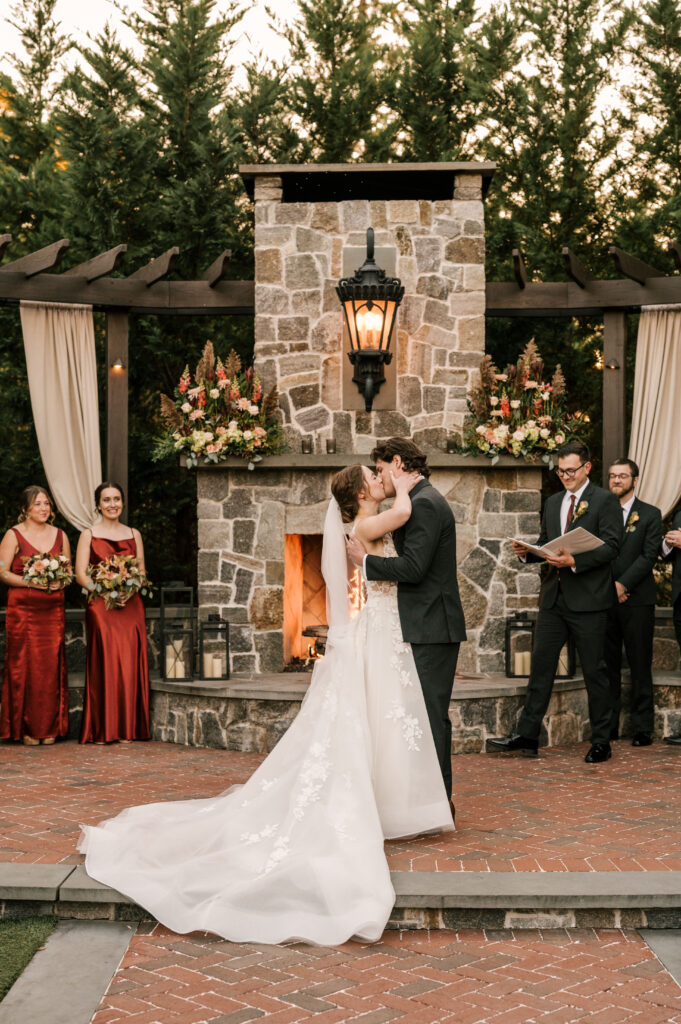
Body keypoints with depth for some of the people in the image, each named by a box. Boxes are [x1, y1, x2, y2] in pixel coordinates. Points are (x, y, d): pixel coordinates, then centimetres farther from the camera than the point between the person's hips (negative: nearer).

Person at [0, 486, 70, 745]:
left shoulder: (60, 535, 13)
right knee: (24, 665, -5)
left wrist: (60, 581, -4)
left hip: (53, 608, 3)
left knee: (51, 665, 0)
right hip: (22, 607, -3)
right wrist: (30, 582, -16)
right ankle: (26, 729, 3)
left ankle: (49, 728, 8)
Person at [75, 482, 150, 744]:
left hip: (130, 606, 3)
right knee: (104, 663, -6)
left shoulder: (134, 535, 14)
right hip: (101, 606, -3)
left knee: (129, 663, -1)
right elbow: (80, 573, -1)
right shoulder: (89, 535, 5)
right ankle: (101, 730, -1)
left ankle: (127, 729, 5)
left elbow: (142, 572, 13)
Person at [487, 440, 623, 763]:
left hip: (588, 600, -6)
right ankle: (527, 736, 10)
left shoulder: (605, 501, -4)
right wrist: (527, 551, -1)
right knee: (540, 665, 5)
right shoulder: (552, 502, 16)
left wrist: (574, 561, -24)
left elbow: (611, 546, -13)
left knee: (594, 670, 3)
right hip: (554, 597, 6)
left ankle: (601, 742, 13)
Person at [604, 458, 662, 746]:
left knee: (640, 667, 0)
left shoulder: (650, 515, 4)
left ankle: (643, 729, 5)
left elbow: (649, 557, -4)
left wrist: (622, 584, -13)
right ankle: (608, 727, 12)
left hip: (637, 600, -3)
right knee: (608, 666, 5)